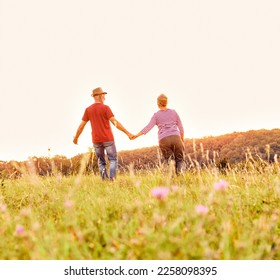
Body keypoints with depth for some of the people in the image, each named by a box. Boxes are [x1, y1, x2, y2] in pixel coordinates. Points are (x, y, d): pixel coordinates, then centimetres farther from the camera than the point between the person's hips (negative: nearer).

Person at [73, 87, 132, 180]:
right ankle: (112, 179, -9)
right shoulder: (105, 108, -9)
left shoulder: (88, 109, 4)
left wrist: (76, 138, 21)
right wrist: (127, 133, -15)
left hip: (96, 140, 4)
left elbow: (81, 126, 7)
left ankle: (105, 180, -1)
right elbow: (115, 122, -17)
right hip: (108, 139, -4)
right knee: (113, 160, 6)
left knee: (101, 162, 14)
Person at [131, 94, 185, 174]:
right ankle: (179, 171, -25)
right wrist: (182, 140, 25)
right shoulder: (173, 112, 16)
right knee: (180, 159, 9)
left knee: (168, 159, 7)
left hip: (163, 140, -1)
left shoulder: (156, 115, 10)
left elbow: (148, 127, 1)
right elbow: (181, 127, 16)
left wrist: (137, 135, 6)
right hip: (175, 137, 1)